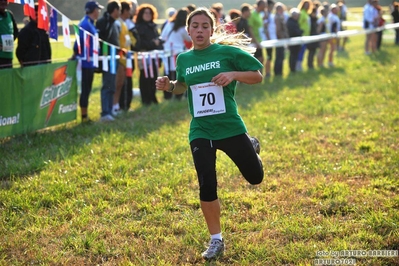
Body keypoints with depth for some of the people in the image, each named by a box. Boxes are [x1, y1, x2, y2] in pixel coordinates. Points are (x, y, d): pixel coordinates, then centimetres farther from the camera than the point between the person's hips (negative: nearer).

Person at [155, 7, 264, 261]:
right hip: (200, 131, 2)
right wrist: (169, 86, 1)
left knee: (255, 177, 13)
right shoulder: (184, 59, 4)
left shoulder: (227, 52, -8)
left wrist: (234, 74, -21)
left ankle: (251, 147, 49)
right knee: (207, 185, -5)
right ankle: (216, 240, 13)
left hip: (230, 127, -2)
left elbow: (258, 76, -4)